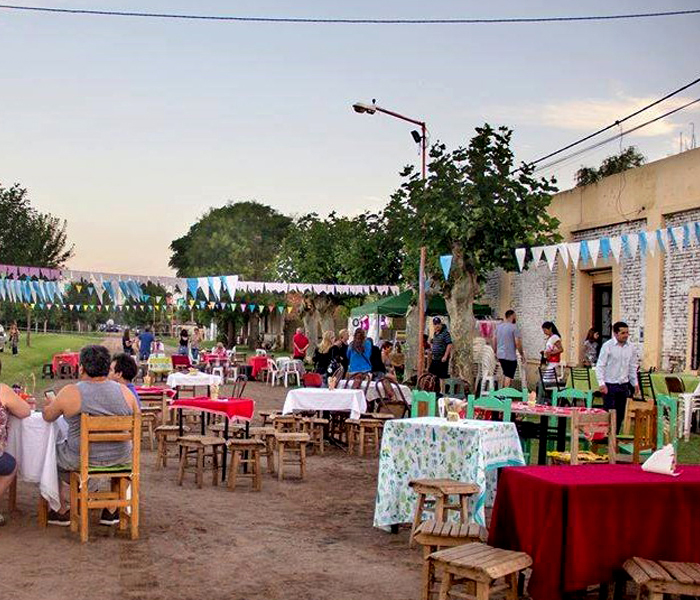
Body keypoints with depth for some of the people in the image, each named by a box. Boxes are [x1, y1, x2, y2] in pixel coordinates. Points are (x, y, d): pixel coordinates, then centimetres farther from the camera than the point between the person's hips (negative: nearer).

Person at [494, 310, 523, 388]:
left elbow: (494, 341, 13)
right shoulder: (514, 327, -11)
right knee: (509, 376, -2)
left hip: (500, 355, 7)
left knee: (505, 374, 21)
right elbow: (517, 343, -15)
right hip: (510, 356, -7)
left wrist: (495, 352, 22)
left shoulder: (498, 326, 8)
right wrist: (522, 355, -5)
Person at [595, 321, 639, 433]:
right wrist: (602, 383, -17)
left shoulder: (630, 347, 5)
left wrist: (635, 383, 12)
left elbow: (633, 367, 16)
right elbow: (600, 366, -10)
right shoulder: (607, 346, -10)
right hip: (610, 385, -5)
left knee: (620, 415, 8)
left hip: (624, 385, 5)